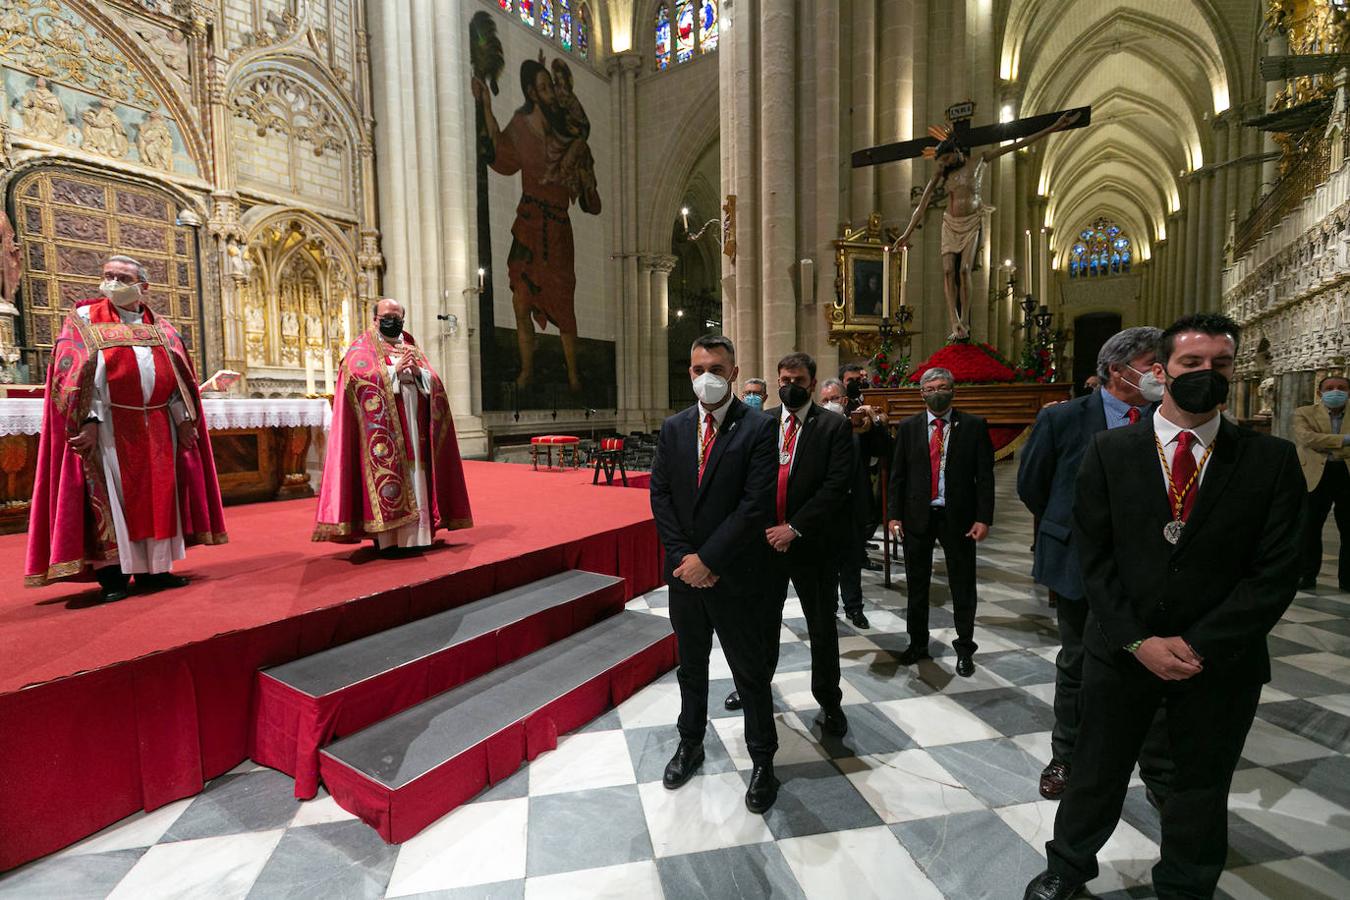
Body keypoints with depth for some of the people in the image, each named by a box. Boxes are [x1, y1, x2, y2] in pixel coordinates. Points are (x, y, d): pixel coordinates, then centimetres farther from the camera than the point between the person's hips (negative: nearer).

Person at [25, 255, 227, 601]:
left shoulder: (161, 328, 15)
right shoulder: (84, 320, 4)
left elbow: (178, 377, 11)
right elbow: (77, 374, -5)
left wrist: (184, 420, 2)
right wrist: (89, 420, -17)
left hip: (158, 427, 4)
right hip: (110, 426, -3)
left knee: (157, 494, 5)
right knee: (111, 498, -2)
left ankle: (152, 568, 14)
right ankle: (112, 574, 4)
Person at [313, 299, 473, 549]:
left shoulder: (411, 348, 20)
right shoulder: (362, 348, 7)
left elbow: (434, 383, 10)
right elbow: (357, 377, -11)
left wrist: (418, 372, -10)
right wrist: (395, 371, -15)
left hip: (412, 425, 5)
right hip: (381, 426, -4)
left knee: (414, 476, 3)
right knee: (385, 475, -10)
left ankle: (411, 536, 8)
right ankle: (385, 537, -6)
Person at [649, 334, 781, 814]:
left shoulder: (758, 428, -11)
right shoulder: (673, 428, 4)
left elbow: (756, 504, -17)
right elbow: (660, 495, 2)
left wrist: (707, 558, -17)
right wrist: (683, 557, -8)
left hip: (734, 574, -4)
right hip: (685, 570, 4)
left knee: (750, 668, 11)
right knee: (691, 665, 21)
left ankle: (762, 760, 32)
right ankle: (690, 744, 43)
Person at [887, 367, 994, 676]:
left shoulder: (973, 426, -1)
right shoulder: (908, 427, 3)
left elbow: (985, 475, -3)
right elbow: (897, 475, 3)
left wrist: (983, 518, -9)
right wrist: (895, 515, -2)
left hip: (958, 517, -1)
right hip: (917, 515, 2)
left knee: (962, 585, 9)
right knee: (916, 584, 12)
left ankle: (965, 647, 26)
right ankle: (918, 642, 29)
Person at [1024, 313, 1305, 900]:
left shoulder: (1272, 461, -4)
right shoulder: (1110, 451, -5)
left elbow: (1276, 573, -8)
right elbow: (1094, 555, -7)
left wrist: (1199, 646, -15)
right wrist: (1137, 641, -13)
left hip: (1220, 659, 1)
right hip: (1121, 651, 0)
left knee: (1201, 785, 19)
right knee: (1096, 770, 16)